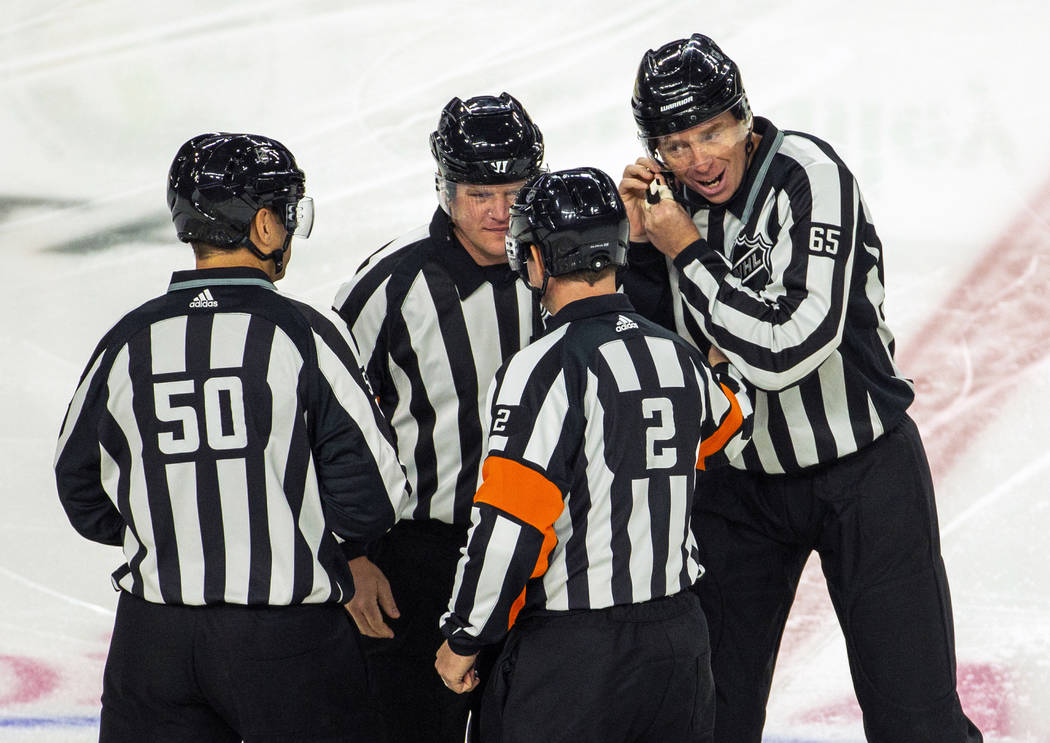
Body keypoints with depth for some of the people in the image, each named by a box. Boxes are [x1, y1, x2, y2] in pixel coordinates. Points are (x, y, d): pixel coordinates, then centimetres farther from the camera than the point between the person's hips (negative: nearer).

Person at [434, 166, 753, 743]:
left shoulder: (546, 368, -16)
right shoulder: (678, 355, 5)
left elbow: (508, 528, -19)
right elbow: (728, 433, 29)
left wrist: (463, 640, -8)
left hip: (570, 652, -7)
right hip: (679, 640, 7)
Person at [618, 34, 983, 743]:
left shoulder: (809, 173, -21)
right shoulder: (670, 199, -2)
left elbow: (784, 350, -29)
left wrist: (686, 252, -23)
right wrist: (641, 245, -11)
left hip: (865, 470, -5)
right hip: (738, 477, 5)